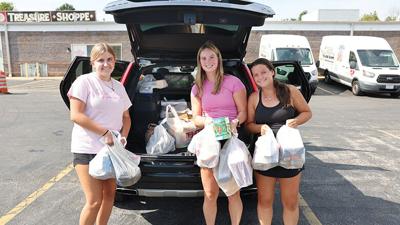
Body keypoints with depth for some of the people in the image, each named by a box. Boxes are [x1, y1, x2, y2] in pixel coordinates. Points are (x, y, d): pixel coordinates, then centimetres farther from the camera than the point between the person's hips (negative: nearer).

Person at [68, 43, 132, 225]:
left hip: (112, 149, 6)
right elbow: (76, 115, -15)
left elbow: (126, 117, 16)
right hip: (87, 150, -6)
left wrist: (123, 137, -2)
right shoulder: (84, 82, -7)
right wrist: (105, 132, -18)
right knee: (94, 201, -4)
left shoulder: (118, 86, 11)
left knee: (109, 193, 15)